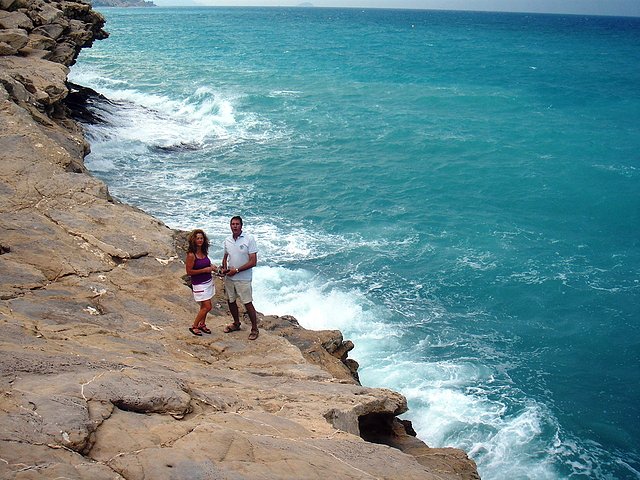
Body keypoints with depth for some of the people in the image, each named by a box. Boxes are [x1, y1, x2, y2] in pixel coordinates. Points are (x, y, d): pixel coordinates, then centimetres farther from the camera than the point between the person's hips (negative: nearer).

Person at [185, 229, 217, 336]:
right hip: (199, 284, -7)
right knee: (207, 307, -6)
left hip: (208, 281, 7)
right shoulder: (191, 255, -19)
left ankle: (202, 324, 32)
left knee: (204, 306, 15)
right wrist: (205, 270, -20)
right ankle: (194, 326, 9)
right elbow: (189, 272, -18)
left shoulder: (204, 252, 4)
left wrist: (211, 267, -1)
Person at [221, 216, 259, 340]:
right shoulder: (227, 240, 3)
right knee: (230, 301, 18)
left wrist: (236, 270, -19)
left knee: (248, 304, -1)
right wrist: (224, 268, -3)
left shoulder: (249, 239, -15)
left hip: (243, 278, -6)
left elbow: (253, 262, -17)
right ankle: (236, 323, 39)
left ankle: (254, 329, 14)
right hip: (229, 277, 6)